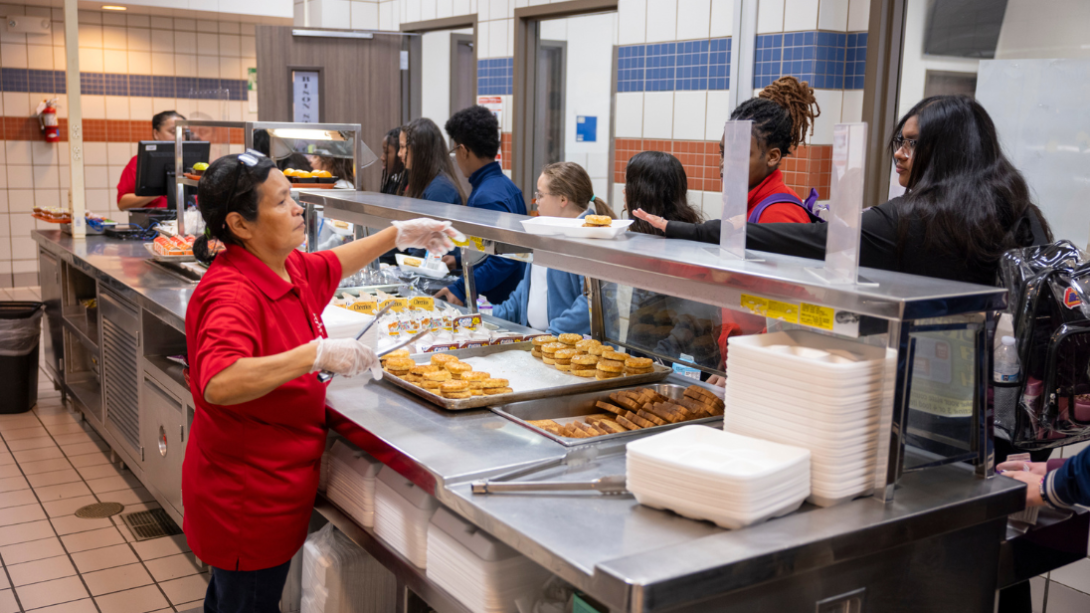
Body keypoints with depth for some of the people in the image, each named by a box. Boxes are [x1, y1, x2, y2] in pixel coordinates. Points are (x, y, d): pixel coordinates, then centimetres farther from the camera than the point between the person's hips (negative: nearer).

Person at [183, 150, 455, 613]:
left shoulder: (291, 268, 1)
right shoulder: (231, 293, -28)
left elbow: (332, 265, 25)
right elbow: (218, 384, -44)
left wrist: (398, 235, 25)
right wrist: (319, 354, -42)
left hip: (275, 486, 9)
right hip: (247, 500, -9)